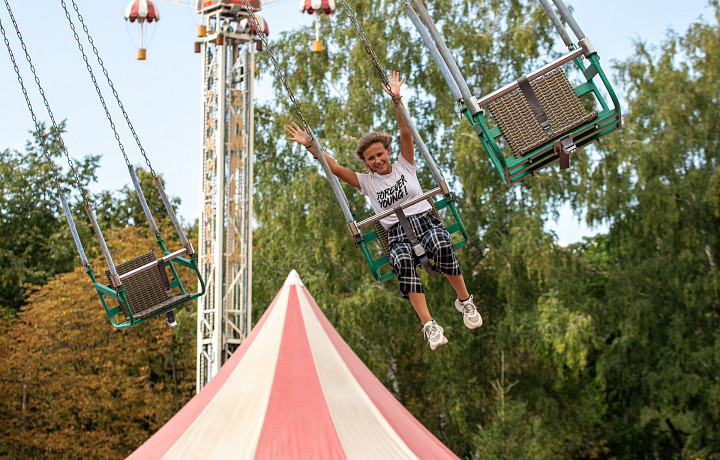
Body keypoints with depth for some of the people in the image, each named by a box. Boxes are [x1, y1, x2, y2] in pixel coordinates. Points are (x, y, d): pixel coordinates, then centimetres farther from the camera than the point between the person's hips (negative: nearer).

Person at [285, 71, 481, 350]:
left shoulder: (405, 166, 18)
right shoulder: (366, 182, 20)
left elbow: (405, 133, 5)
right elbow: (334, 168, 14)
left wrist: (396, 100, -7)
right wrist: (309, 146, 6)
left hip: (425, 220, 0)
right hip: (397, 233, 0)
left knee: (441, 245, -38)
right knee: (403, 260, -38)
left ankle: (465, 301, -18)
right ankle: (429, 326, -43)